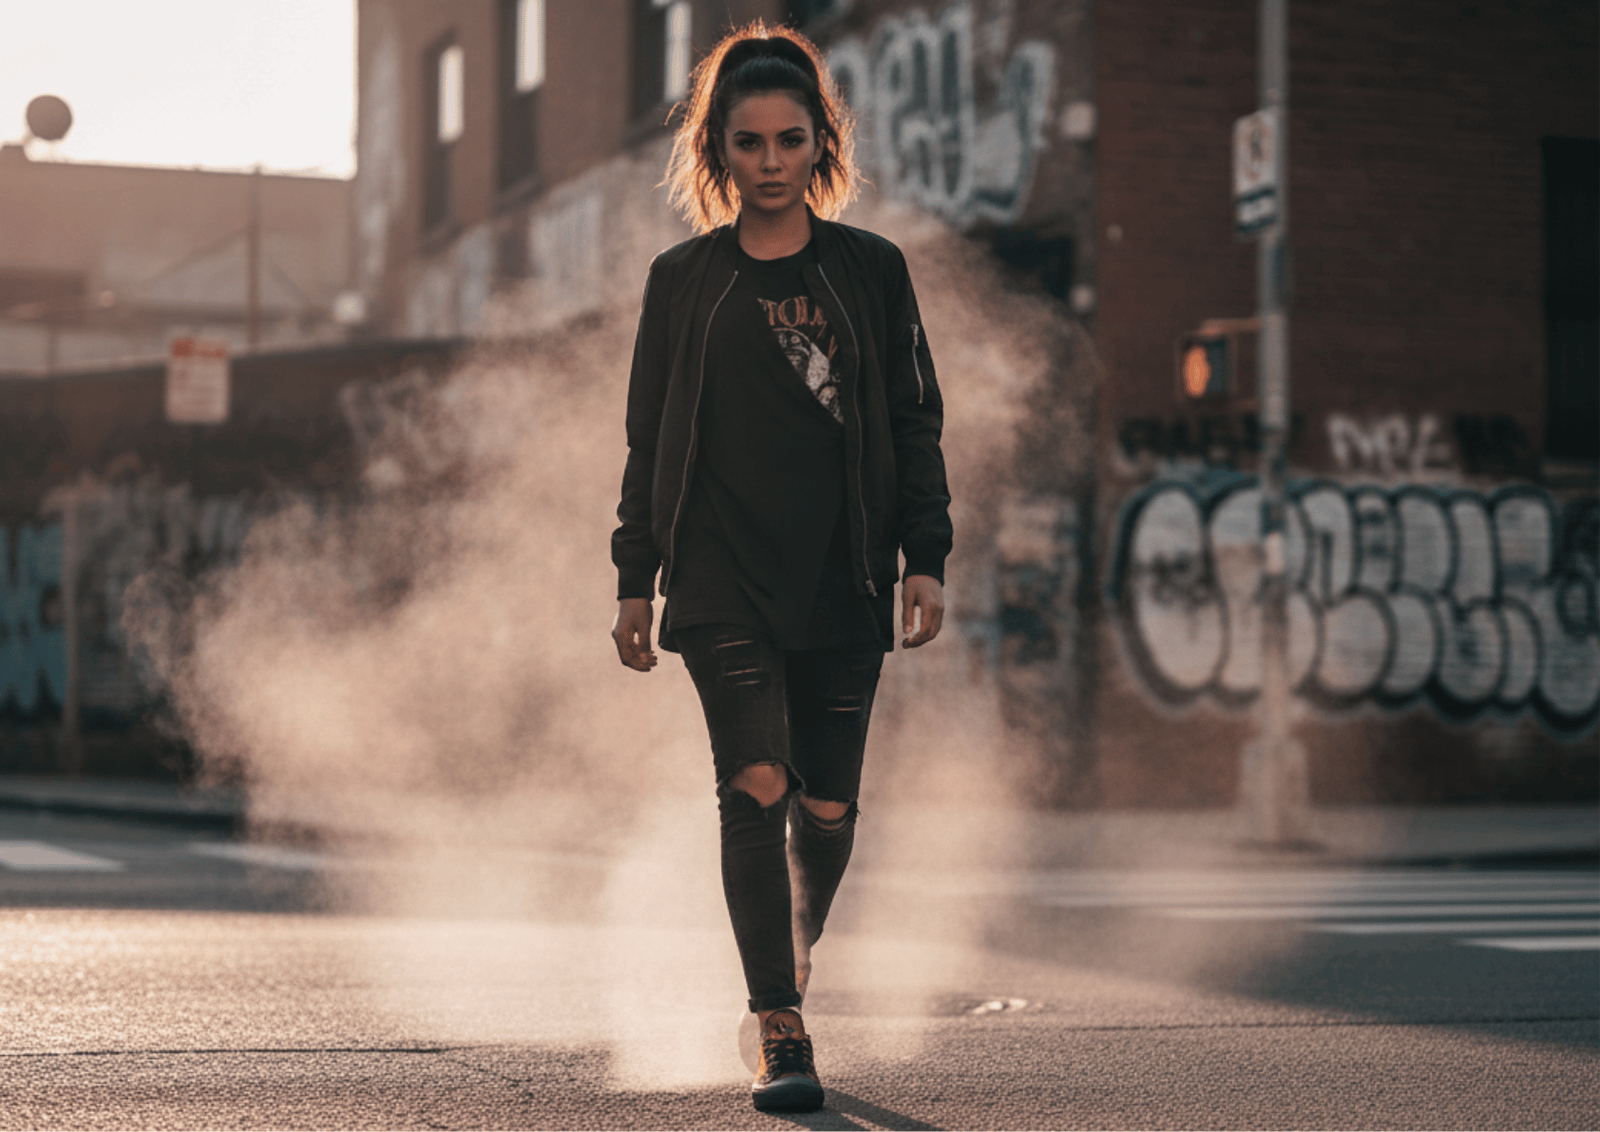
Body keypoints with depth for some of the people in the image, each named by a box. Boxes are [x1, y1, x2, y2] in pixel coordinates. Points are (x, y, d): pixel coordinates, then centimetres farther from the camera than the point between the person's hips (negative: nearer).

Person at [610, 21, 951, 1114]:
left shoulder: (871, 269, 7)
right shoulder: (682, 280, 7)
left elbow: (915, 421, 8)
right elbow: (649, 438, 10)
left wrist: (926, 558, 0)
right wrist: (635, 577, 6)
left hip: (842, 579, 1)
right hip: (722, 576, -1)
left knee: (828, 809, 4)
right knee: (756, 786, -14)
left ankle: (792, 971, 31)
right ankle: (781, 1034, -10)